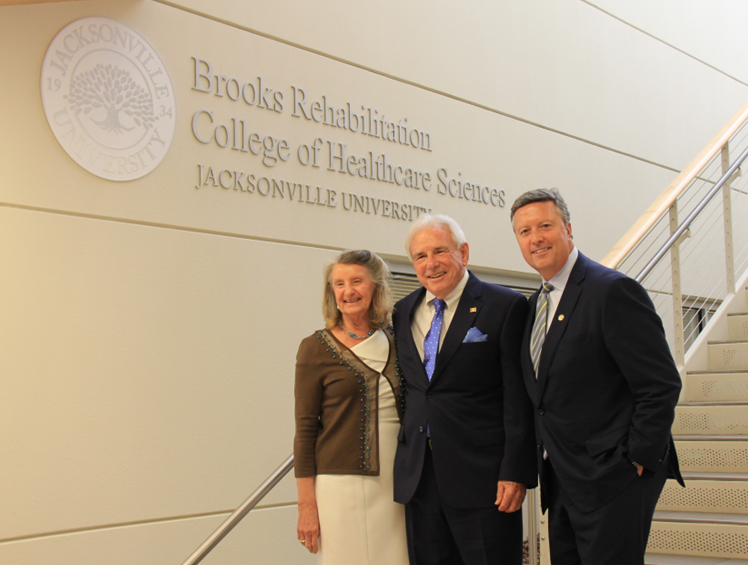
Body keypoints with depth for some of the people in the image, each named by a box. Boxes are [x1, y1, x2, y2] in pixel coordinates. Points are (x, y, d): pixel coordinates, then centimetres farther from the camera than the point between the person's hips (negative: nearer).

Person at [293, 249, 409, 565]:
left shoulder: (395, 340, 8)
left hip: (396, 485, 4)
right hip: (343, 484, -3)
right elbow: (305, 430, -3)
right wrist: (306, 506, -7)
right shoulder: (317, 348, -3)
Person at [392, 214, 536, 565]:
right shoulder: (403, 312, 12)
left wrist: (515, 472, -13)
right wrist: (402, 461, 10)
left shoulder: (505, 307, -4)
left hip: (482, 477, -5)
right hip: (417, 478, 5)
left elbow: (519, 398, -8)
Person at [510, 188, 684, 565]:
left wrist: (637, 462, -16)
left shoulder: (613, 291, -15)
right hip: (561, 481, 8)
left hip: (612, 480, -8)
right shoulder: (538, 304, 12)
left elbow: (661, 386, -17)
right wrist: (548, 465, 12)